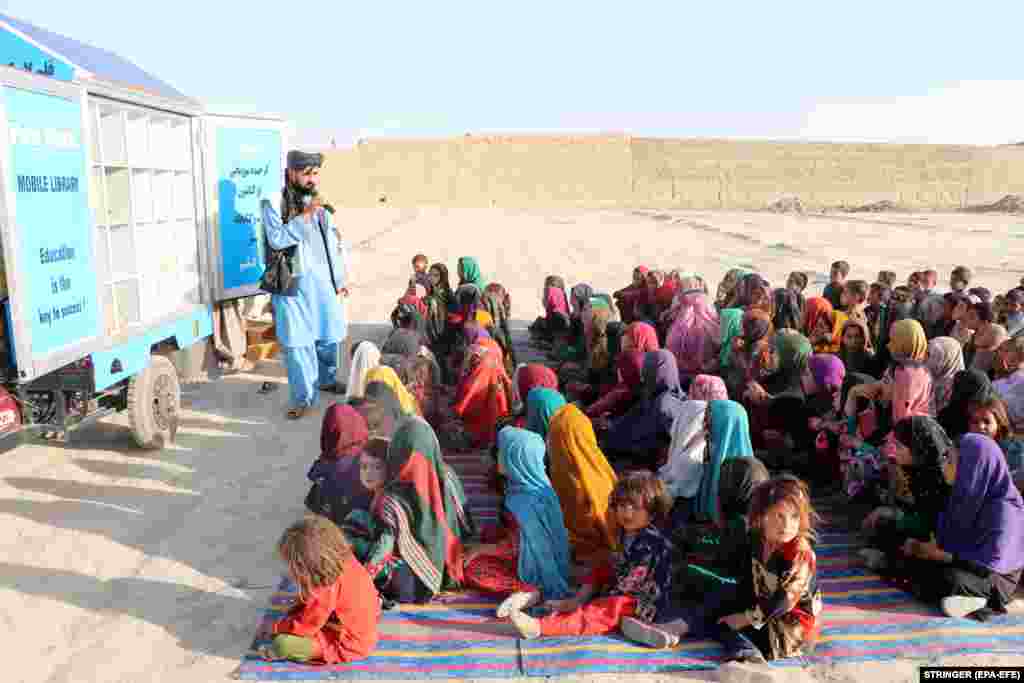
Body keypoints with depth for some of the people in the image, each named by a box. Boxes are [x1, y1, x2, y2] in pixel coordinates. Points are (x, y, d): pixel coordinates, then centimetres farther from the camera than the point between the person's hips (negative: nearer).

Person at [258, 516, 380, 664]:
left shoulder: (326, 590, -32)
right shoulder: (345, 559, -9)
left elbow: (304, 626, -19)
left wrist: (275, 628, -4)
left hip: (347, 646, -9)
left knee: (282, 643, -15)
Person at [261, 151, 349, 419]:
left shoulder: (320, 203, 11)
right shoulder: (274, 203, -6)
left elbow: (335, 243, 15)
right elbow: (276, 239, -19)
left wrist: (341, 279, 14)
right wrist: (305, 216, -22)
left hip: (324, 281, 5)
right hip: (294, 284, -5)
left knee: (328, 335, 15)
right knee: (297, 342, -5)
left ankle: (327, 379, 37)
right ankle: (302, 397, 4)